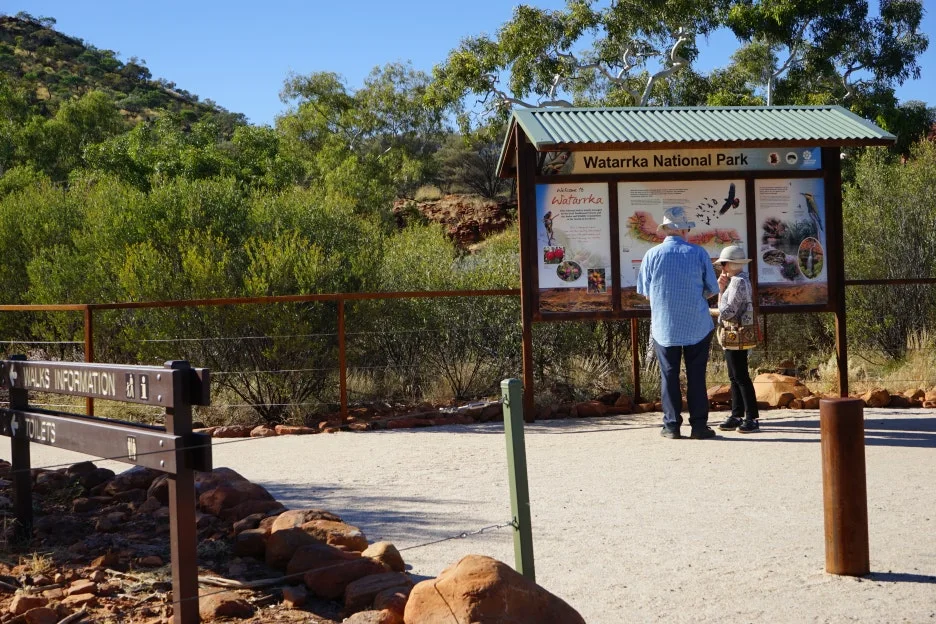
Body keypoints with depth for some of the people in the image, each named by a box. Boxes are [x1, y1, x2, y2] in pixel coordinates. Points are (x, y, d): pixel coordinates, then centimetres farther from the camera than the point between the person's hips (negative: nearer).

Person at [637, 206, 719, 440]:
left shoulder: (652, 255, -4)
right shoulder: (699, 253, -5)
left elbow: (645, 292, 3)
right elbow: (712, 290, 1)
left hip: (664, 327, 1)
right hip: (697, 326, 0)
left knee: (669, 376, 8)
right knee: (696, 376, 6)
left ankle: (672, 425, 8)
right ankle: (699, 425, 7)